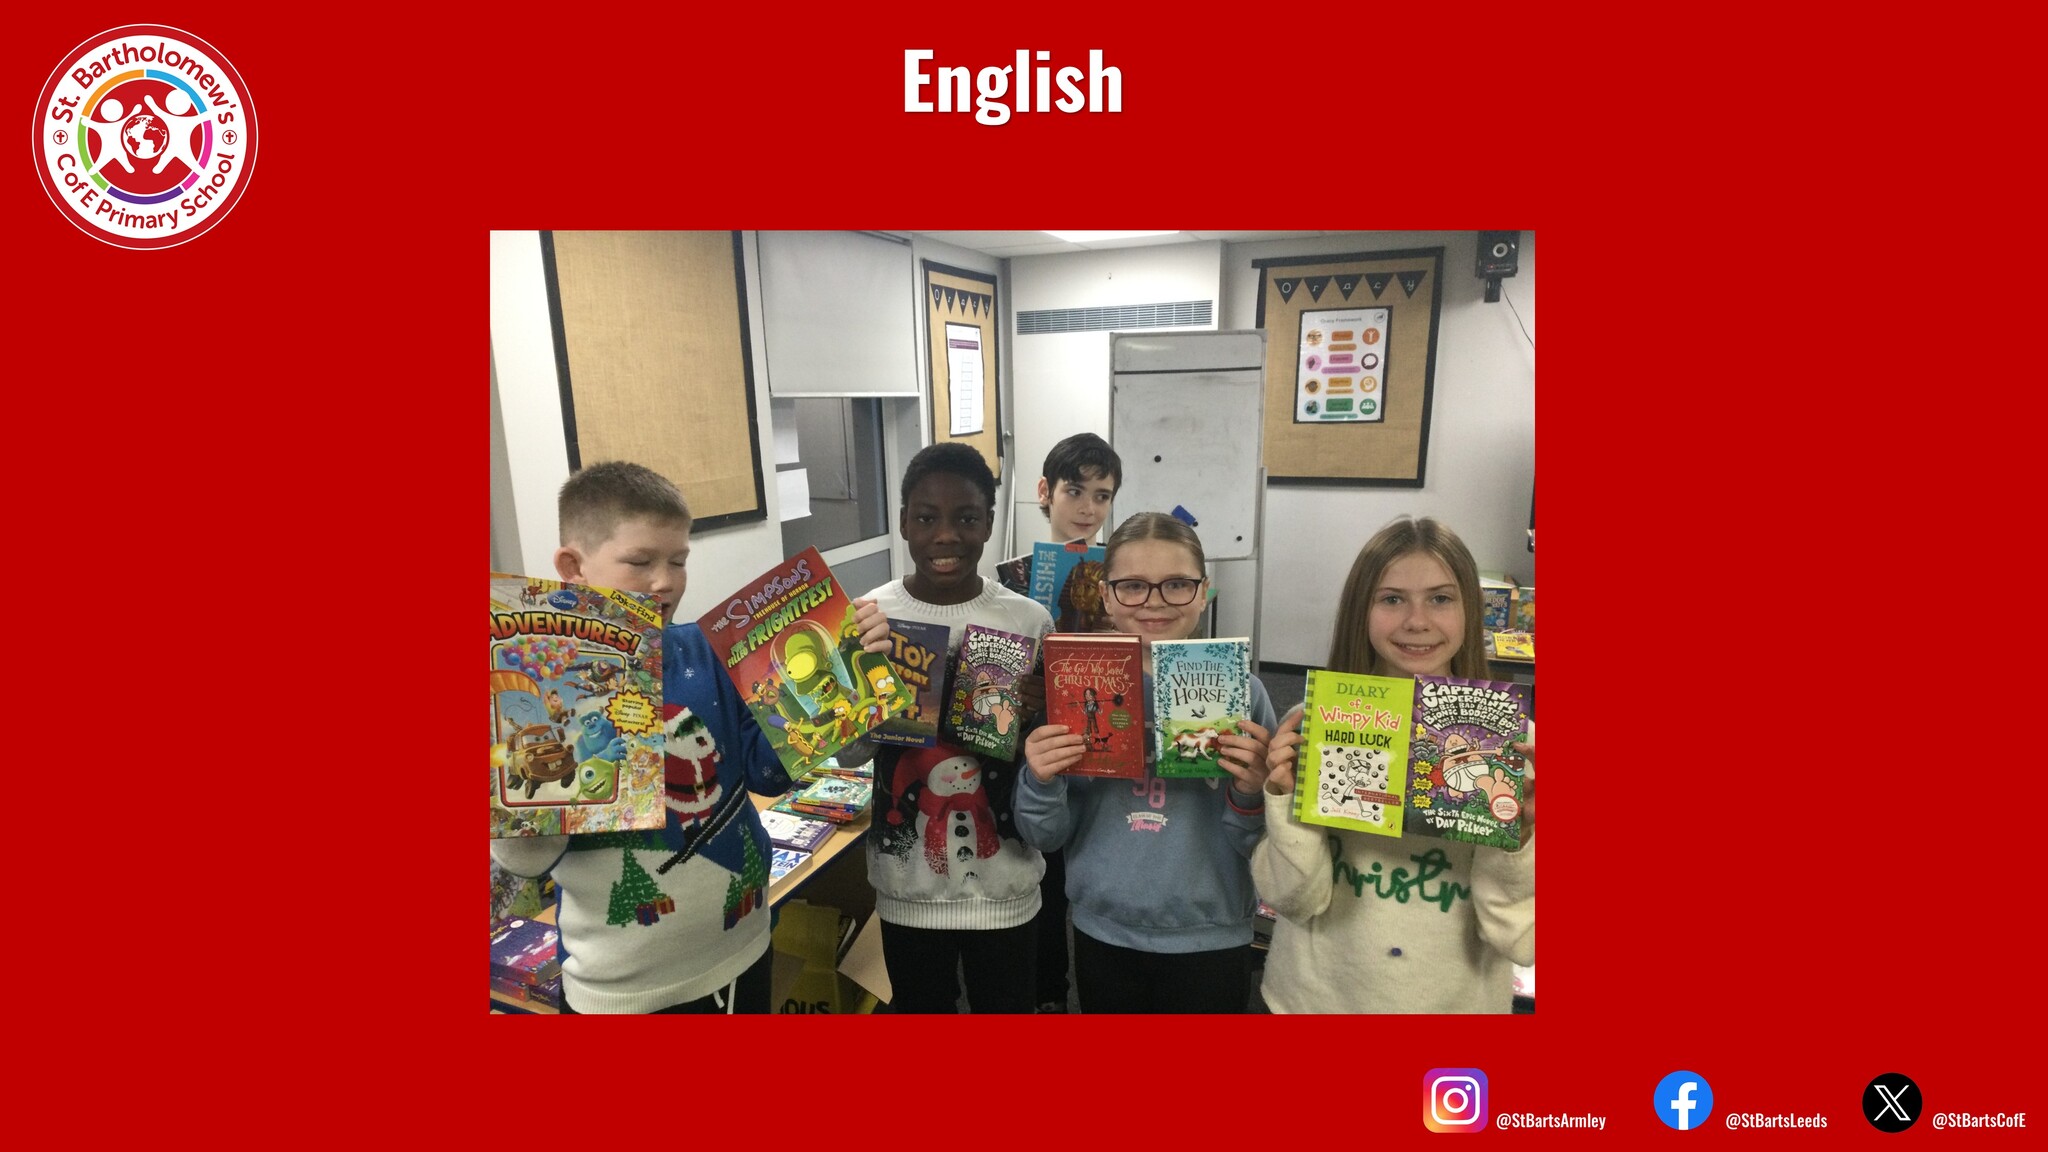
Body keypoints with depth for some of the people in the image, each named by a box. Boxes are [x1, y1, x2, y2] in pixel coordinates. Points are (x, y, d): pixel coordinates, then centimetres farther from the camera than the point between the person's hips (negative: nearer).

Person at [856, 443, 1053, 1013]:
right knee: (919, 1005, 23)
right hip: (908, 884, 1)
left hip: (1003, 884, 0)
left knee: (1008, 1004, 20)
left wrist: (1040, 722, -23)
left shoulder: (1029, 620, -11)